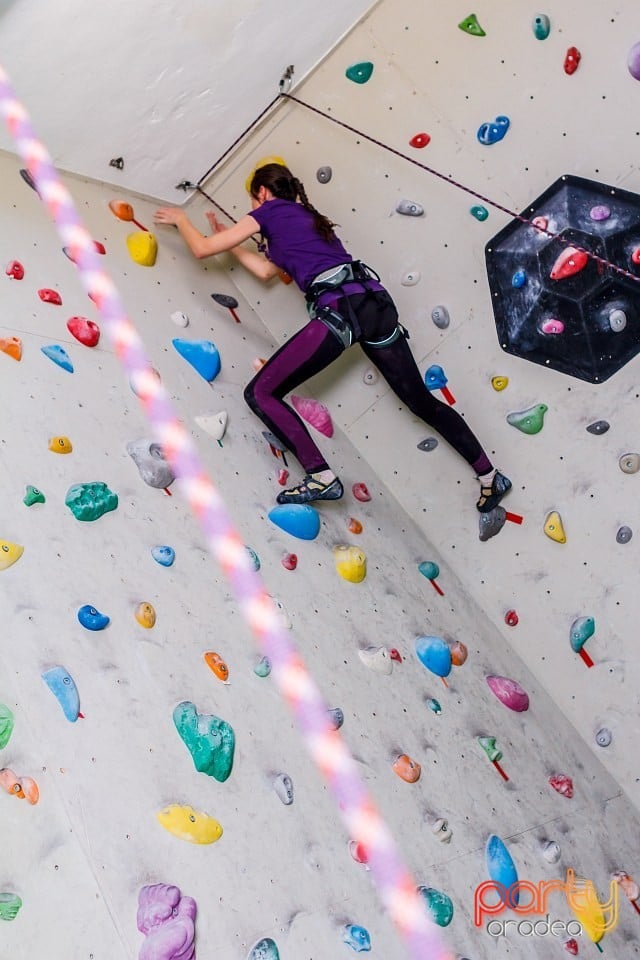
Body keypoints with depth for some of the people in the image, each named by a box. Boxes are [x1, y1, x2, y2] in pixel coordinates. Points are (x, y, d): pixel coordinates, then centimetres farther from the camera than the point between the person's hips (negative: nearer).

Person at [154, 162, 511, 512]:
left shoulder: (270, 211, 11)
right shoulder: (305, 215, 32)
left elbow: (202, 248, 12)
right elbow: (267, 270, 37)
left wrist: (181, 218, 31)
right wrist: (229, 238, 44)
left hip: (339, 308, -8)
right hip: (374, 301, 8)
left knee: (260, 393, 0)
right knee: (423, 401, 16)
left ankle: (321, 476, -8)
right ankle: (491, 476, 20)